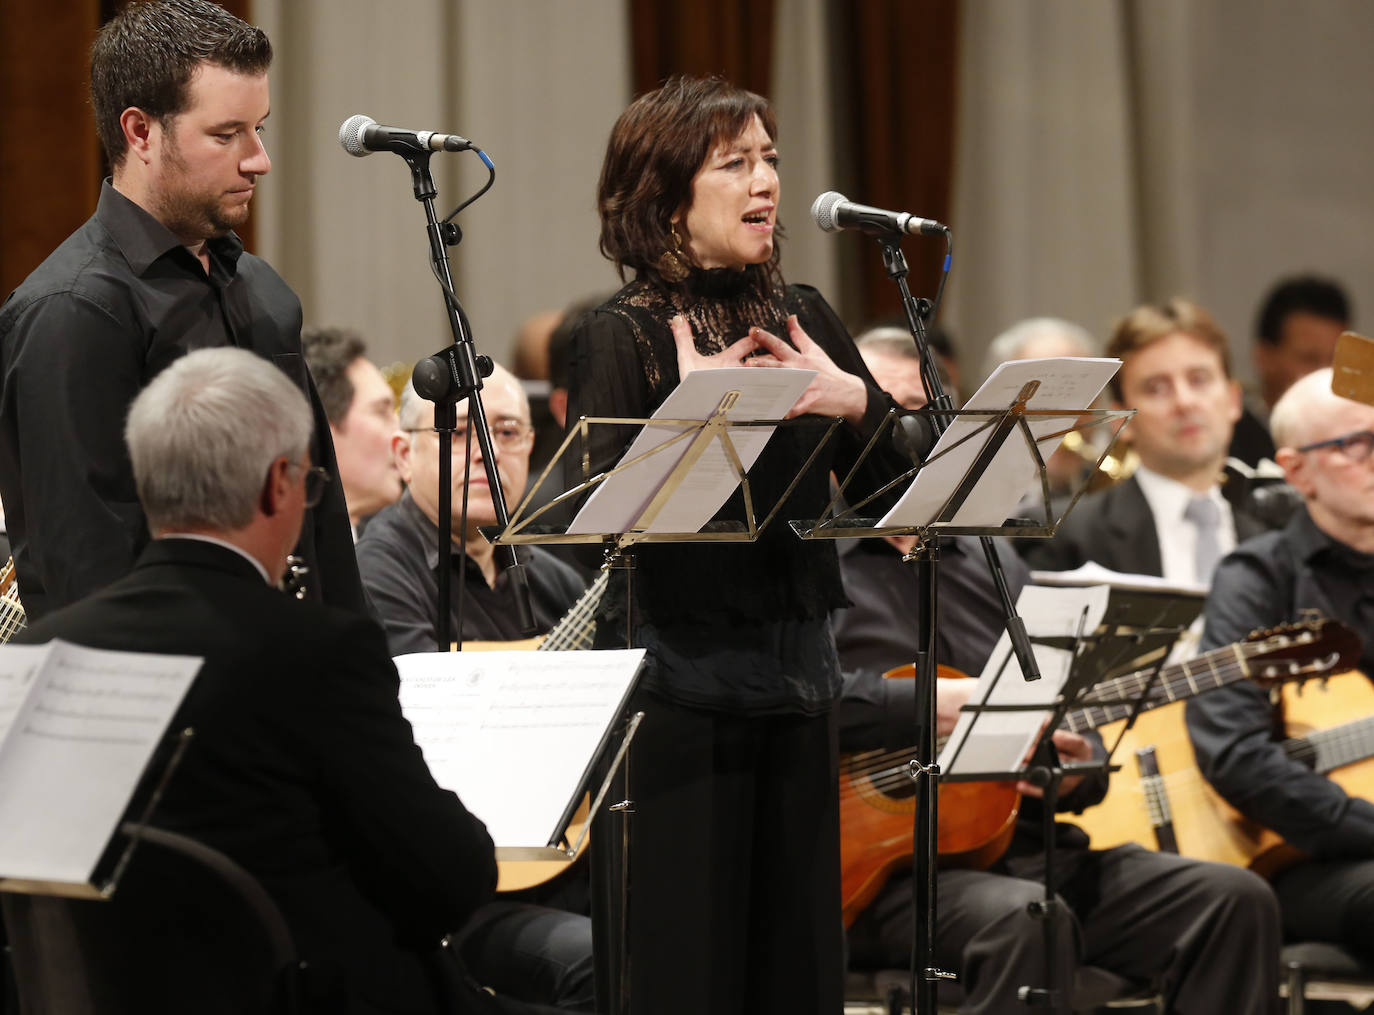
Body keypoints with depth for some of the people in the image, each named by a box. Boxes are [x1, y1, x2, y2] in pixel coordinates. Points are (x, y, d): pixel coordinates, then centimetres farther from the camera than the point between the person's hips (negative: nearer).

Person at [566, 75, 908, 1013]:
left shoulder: (804, 320, 11)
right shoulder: (623, 336, -5)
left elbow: (900, 484, 9)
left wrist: (857, 402, -8)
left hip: (795, 672, 6)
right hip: (673, 679, -5)